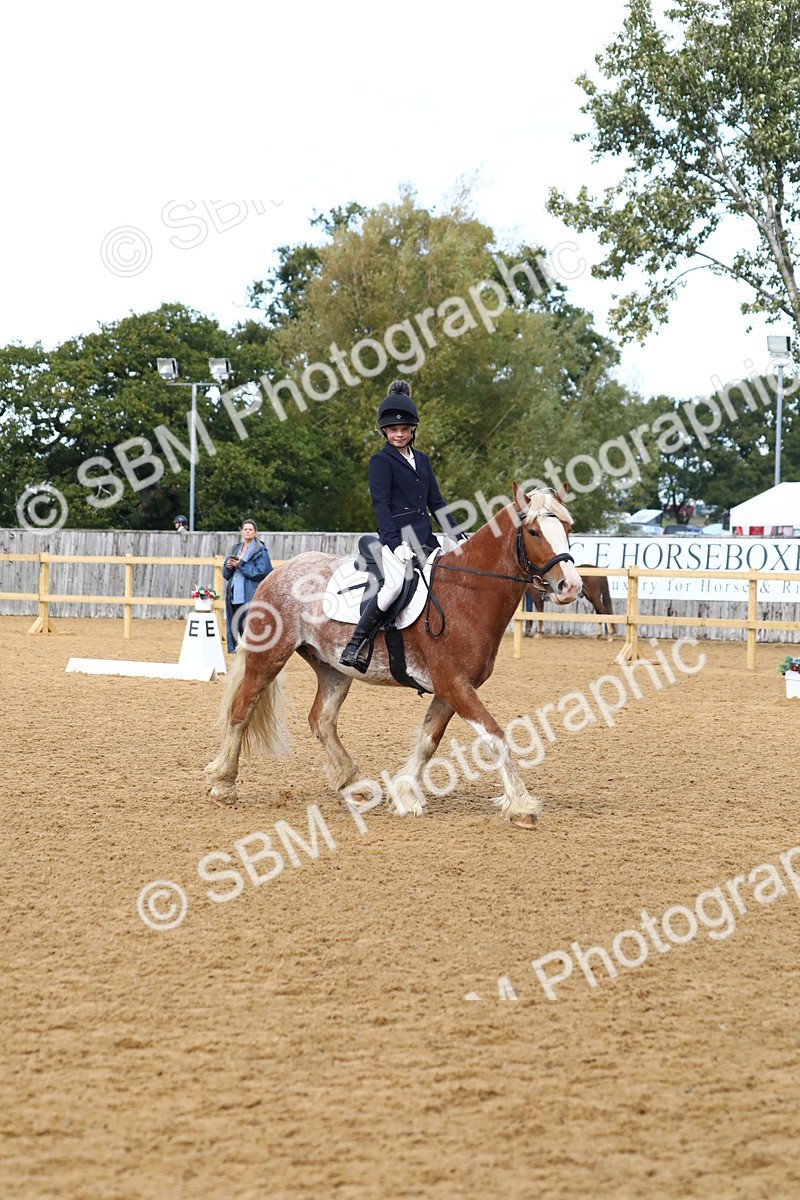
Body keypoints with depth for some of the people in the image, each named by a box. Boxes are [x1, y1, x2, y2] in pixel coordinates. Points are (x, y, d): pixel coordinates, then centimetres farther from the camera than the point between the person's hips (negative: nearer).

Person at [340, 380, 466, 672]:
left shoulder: (422, 460, 19)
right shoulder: (381, 461, -1)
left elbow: (436, 503, 21)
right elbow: (380, 503, -11)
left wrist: (458, 536, 13)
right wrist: (394, 542, -24)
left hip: (425, 538, 8)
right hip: (397, 537, -8)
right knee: (395, 585, -30)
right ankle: (356, 645, -24)